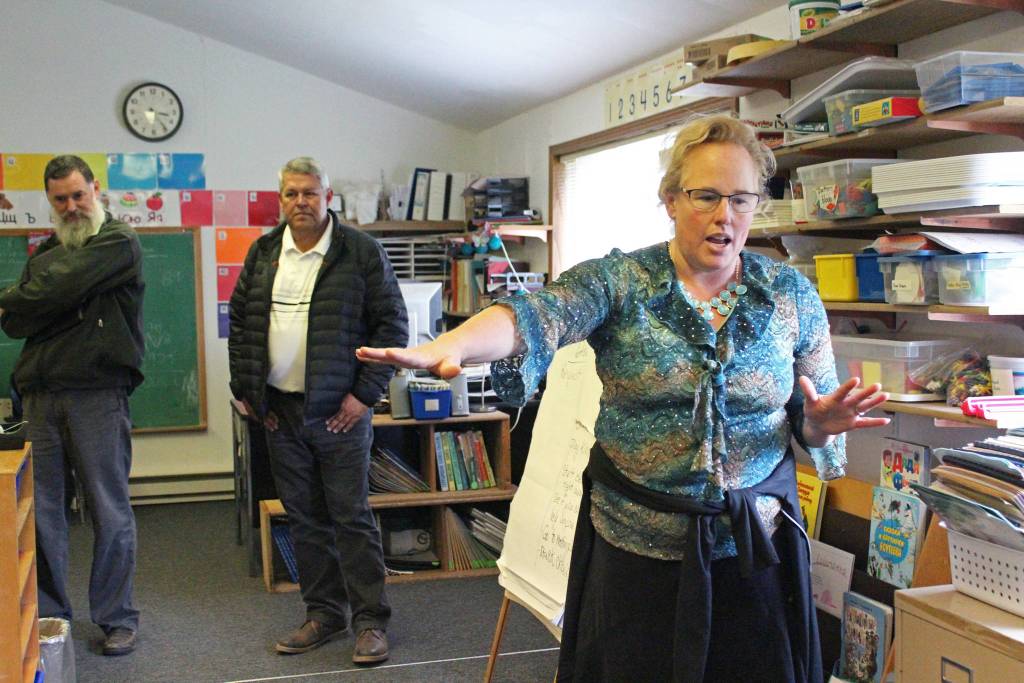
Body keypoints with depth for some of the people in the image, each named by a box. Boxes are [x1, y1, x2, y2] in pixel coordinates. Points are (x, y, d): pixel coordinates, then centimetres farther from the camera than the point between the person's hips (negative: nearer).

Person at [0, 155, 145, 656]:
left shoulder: (118, 242, -1)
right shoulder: (44, 254, 19)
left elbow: (56, 291, -14)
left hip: (97, 393, -6)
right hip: (41, 395, 6)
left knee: (109, 511, 2)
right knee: (41, 510, 8)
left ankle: (116, 618, 13)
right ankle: (48, 614, 21)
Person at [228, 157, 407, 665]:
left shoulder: (362, 252, -6)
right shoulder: (262, 254, 9)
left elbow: (391, 325, -6)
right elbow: (240, 323, 15)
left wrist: (365, 393, -12)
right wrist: (245, 389, 7)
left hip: (339, 411, -5)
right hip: (279, 409, 5)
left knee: (351, 516, -1)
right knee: (304, 518, 11)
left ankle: (371, 621, 9)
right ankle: (324, 613, 23)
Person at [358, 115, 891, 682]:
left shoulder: (792, 295, 1)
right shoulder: (618, 282, -7)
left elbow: (809, 419, 7)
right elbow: (534, 317, -26)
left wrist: (822, 423, -17)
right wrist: (451, 346, -46)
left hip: (753, 547, 2)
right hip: (632, 547, -1)